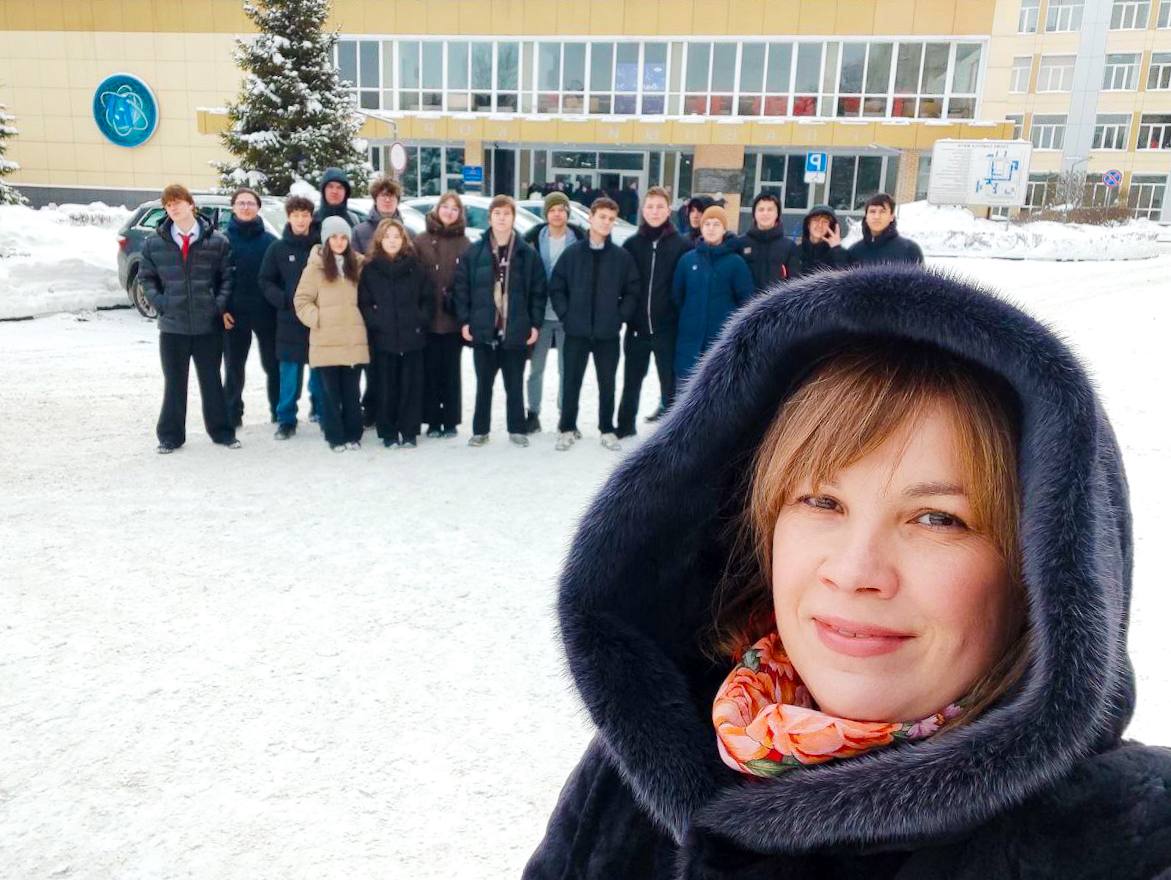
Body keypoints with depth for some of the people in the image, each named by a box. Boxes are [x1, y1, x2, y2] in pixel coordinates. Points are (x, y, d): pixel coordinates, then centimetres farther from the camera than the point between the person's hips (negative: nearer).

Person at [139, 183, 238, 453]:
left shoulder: (216, 241, -1)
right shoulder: (154, 243, 3)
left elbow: (227, 277, 4)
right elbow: (146, 277, 11)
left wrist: (221, 306, -5)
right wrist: (160, 304, -2)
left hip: (209, 325, -1)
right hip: (172, 325, 1)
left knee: (211, 381, 11)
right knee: (174, 383, 9)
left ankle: (221, 431, 22)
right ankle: (170, 435, 19)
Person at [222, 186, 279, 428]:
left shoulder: (270, 240, 2)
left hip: (266, 312, 0)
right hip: (235, 312, 0)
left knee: (273, 364, 8)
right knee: (234, 367, 8)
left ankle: (279, 411, 20)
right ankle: (232, 414, 18)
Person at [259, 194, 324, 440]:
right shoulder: (277, 248, 3)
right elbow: (266, 282, 4)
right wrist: (286, 301, -10)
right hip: (290, 320, 0)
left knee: (321, 370, 9)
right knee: (290, 373, 1)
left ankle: (322, 410, 26)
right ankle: (286, 420, 9)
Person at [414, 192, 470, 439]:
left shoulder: (465, 244, 5)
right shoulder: (421, 242, 4)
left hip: (453, 317, 0)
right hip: (428, 317, 0)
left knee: (451, 370, 6)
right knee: (430, 369, 4)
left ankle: (451, 421, 14)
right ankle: (433, 421, 13)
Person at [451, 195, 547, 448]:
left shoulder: (527, 253, 0)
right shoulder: (474, 252, 1)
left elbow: (538, 291, 1)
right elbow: (461, 288, 2)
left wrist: (535, 324, -4)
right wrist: (464, 321, -4)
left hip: (516, 330, 0)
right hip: (483, 330, 1)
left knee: (514, 384, 9)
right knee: (483, 384, 10)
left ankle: (517, 429, 21)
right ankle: (480, 430, 21)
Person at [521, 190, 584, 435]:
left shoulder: (577, 238, 0)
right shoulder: (535, 236, 2)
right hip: (541, 312, 1)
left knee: (566, 368, 7)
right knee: (536, 367, 8)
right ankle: (533, 413, 19)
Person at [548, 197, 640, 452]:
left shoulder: (623, 257, 2)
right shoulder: (572, 253, 0)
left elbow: (632, 291, 5)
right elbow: (556, 287, 3)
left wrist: (621, 316, -5)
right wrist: (566, 315, -5)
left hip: (608, 333, 1)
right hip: (576, 331, 0)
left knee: (607, 383, 9)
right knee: (572, 382, 7)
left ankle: (607, 430, 21)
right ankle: (567, 429, 19)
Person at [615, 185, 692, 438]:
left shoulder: (682, 245, -2)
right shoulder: (631, 244, 5)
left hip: (668, 328, -2)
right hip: (636, 326, 3)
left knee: (670, 380, 4)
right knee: (631, 380, 13)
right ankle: (625, 424, 28)